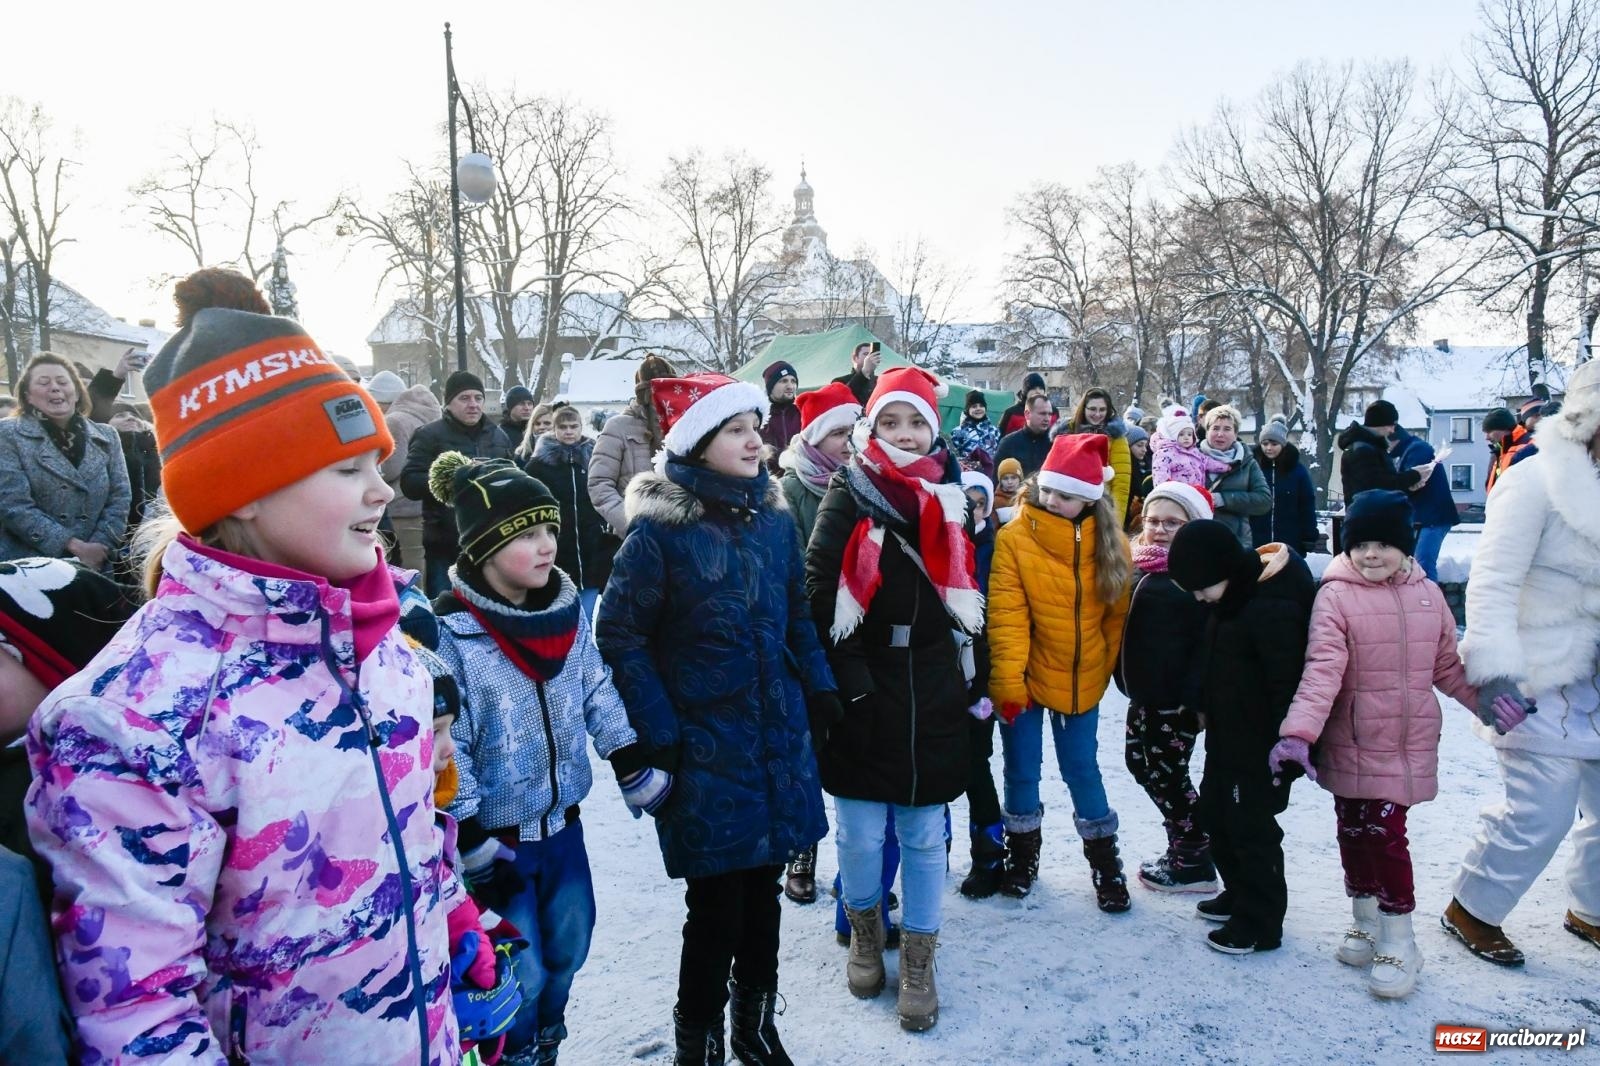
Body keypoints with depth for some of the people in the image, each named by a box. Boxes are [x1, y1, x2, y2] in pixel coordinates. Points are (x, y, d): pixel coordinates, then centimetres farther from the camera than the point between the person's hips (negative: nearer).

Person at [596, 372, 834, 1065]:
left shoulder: (774, 519, 5)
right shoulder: (659, 528, -12)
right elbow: (620, 636, -9)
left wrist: (819, 689, 6)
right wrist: (658, 734, -12)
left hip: (779, 735, 5)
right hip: (703, 745, -5)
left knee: (763, 886, 16)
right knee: (716, 902, 3)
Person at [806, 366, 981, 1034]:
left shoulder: (951, 497, 6)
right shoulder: (850, 497, -5)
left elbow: (970, 594, 13)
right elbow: (819, 593, -10)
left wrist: (971, 677, 10)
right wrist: (848, 678, -14)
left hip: (931, 696, 3)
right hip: (862, 694, -2)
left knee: (924, 836, 10)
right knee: (860, 835, 8)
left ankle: (918, 961, 27)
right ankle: (863, 930, 35)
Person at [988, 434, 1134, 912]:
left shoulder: (1109, 544, -4)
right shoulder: (1014, 538, -14)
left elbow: (1117, 613, 4)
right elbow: (1005, 615, -17)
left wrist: (1106, 667, 4)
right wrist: (1008, 680, -20)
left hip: (1081, 680, 2)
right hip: (1026, 677, -1)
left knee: (1081, 768, 13)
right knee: (1022, 769, 12)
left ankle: (1105, 861, 32)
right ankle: (1022, 855, 34)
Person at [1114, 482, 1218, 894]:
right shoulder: (1139, 564, 10)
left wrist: (1198, 697, -22)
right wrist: (1127, 680, 14)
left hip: (1178, 697, -9)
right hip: (1144, 693, 9)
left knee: (1166, 773, 2)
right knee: (1141, 761, 17)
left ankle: (1194, 862, 19)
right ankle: (1184, 847, 33)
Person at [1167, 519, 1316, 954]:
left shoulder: (1273, 608, -26)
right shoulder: (1231, 597, 4)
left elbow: (1287, 684, -25)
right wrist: (1205, 706, 18)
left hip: (1258, 744, -10)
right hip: (1226, 736, 10)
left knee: (1252, 828, 2)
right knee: (1216, 816, 20)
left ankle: (1260, 923, 18)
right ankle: (1239, 894, 39)